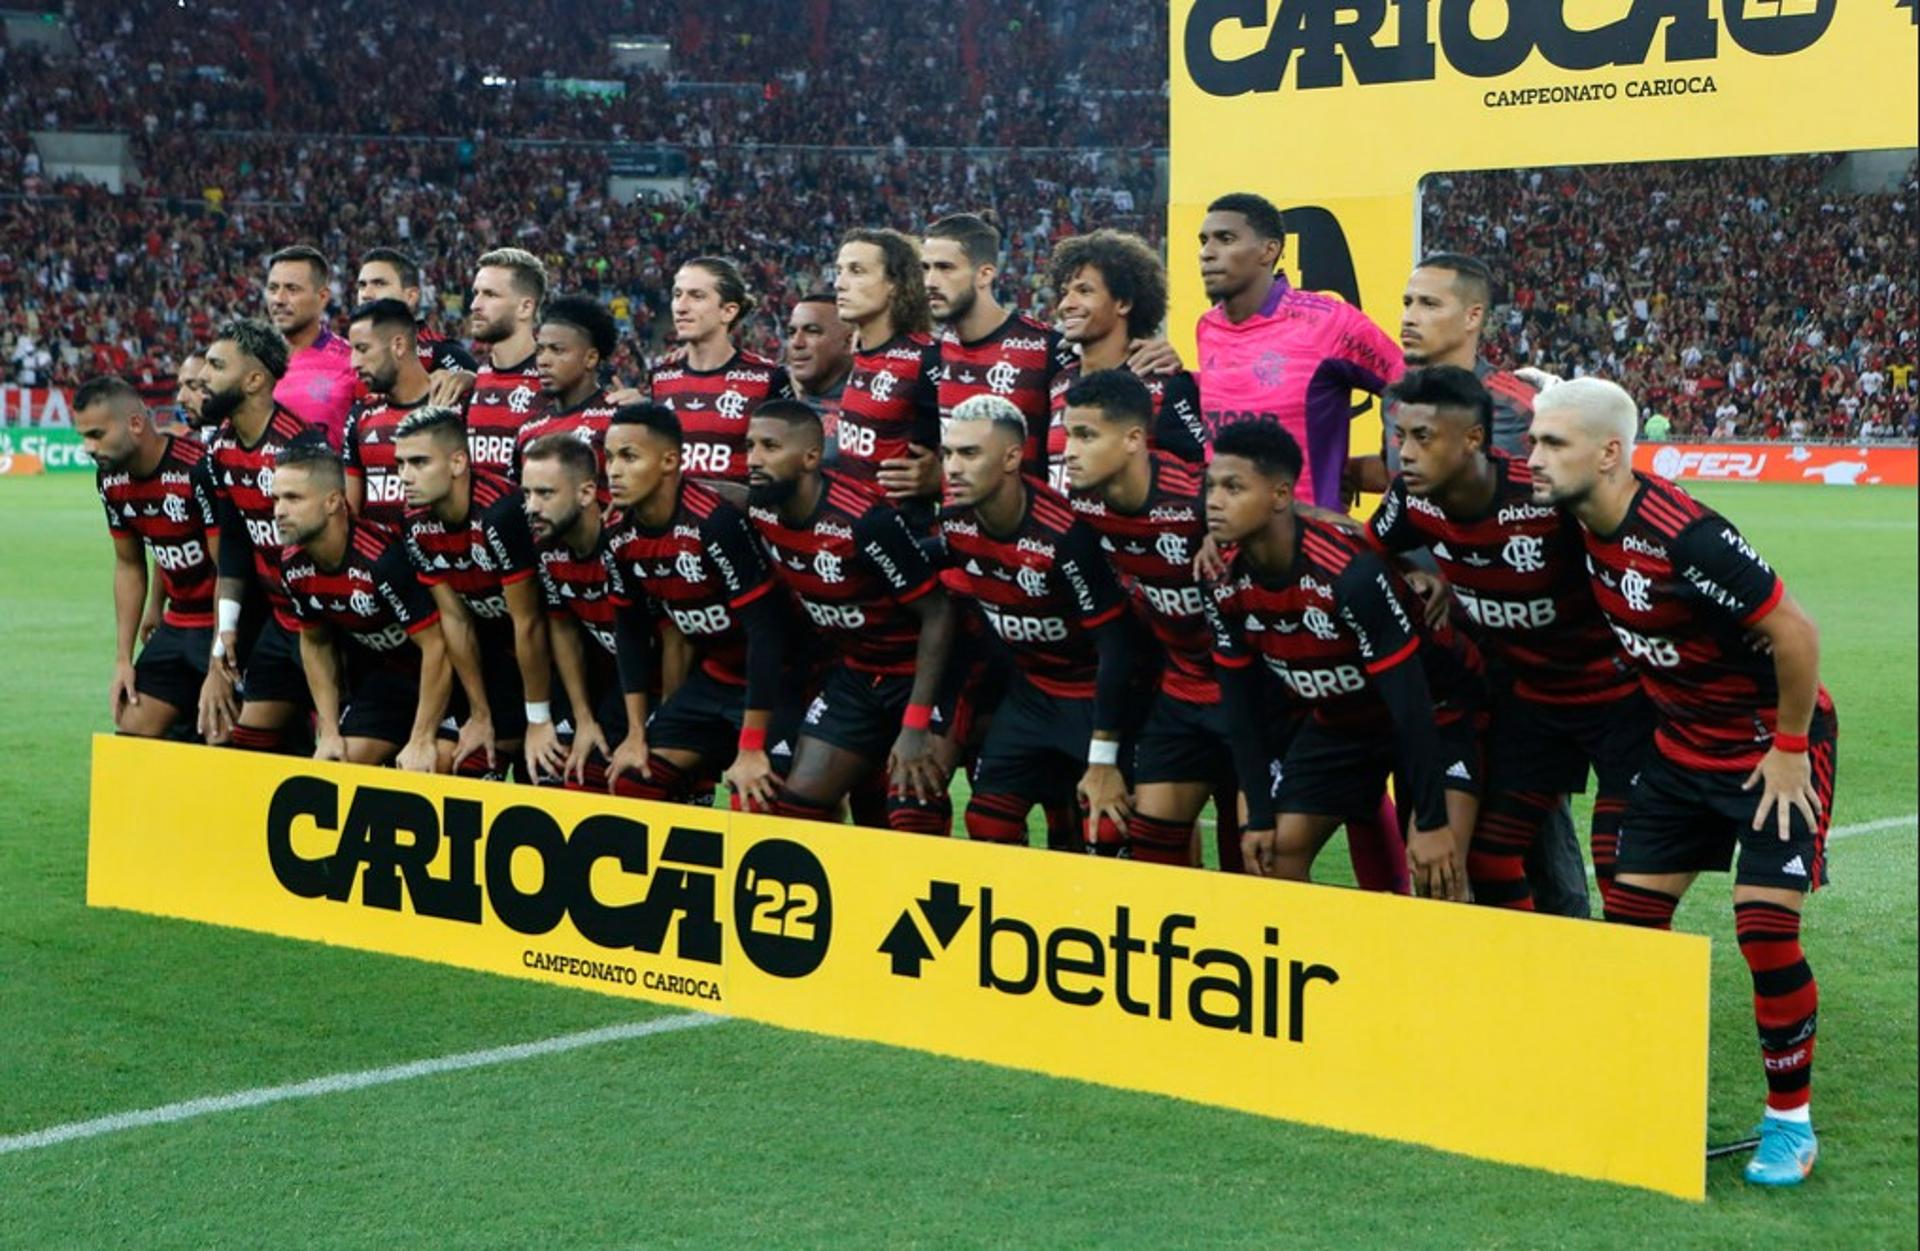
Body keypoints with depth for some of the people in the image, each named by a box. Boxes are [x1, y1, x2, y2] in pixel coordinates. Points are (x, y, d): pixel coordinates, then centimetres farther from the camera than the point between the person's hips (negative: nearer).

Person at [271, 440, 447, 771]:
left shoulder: (383, 558, -31)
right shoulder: (293, 566, -8)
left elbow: (437, 647, -28)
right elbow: (315, 643, 8)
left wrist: (421, 742, -24)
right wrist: (330, 731, 2)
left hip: (441, 679, -7)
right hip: (382, 674, 7)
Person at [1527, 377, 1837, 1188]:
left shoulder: (1684, 537, -31)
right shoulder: (1586, 523, -8)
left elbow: (1794, 633, -24)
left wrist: (1789, 749, -17)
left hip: (1771, 745, -8)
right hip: (1684, 742, 8)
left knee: (1765, 926, -13)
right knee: (1632, 913, 5)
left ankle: (1790, 1120, 3)